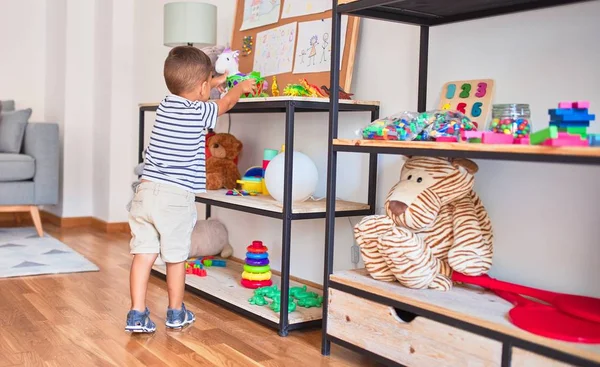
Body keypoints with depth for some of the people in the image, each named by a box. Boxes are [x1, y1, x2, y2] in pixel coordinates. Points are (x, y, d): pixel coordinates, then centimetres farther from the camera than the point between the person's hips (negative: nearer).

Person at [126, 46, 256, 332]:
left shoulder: (166, 105, 9)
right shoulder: (200, 113, -5)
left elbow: (188, 95, 33)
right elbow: (226, 102, 15)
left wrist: (212, 84, 47)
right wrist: (241, 87, 35)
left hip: (146, 189, 5)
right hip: (177, 196, -5)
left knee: (144, 253, 6)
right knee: (176, 258, 9)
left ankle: (137, 314, 8)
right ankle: (176, 314, 24)